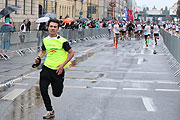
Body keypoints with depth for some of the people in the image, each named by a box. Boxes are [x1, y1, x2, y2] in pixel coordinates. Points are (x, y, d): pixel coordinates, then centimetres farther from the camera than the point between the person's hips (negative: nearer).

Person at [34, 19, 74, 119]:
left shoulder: (62, 41, -12)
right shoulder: (45, 40, 4)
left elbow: (71, 53, -5)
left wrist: (63, 65, -12)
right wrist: (39, 58, 1)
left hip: (58, 70, -4)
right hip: (46, 68, 4)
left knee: (57, 94, 4)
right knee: (43, 90, -10)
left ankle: (59, 84, 41)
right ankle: (50, 111, 7)